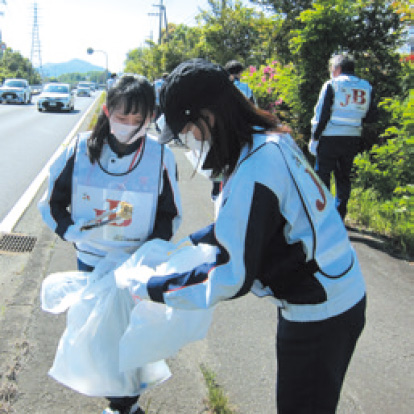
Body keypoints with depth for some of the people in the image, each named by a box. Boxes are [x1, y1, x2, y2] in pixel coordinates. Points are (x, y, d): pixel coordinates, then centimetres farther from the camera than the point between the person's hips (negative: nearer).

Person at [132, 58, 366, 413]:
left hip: (318, 314, -9)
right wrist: (194, 241, 17)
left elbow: (231, 277, -25)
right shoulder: (272, 140, 1)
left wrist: (154, 287, -15)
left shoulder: (253, 171, -28)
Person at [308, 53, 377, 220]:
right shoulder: (366, 87, 7)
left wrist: (314, 138, -3)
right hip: (353, 139, 5)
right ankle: (339, 217, 17)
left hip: (330, 138, -5)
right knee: (344, 178, 14)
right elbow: (371, 117, 8)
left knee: (322, 175, 6)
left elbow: (321, 115, -8)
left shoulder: (332, 85, -6)